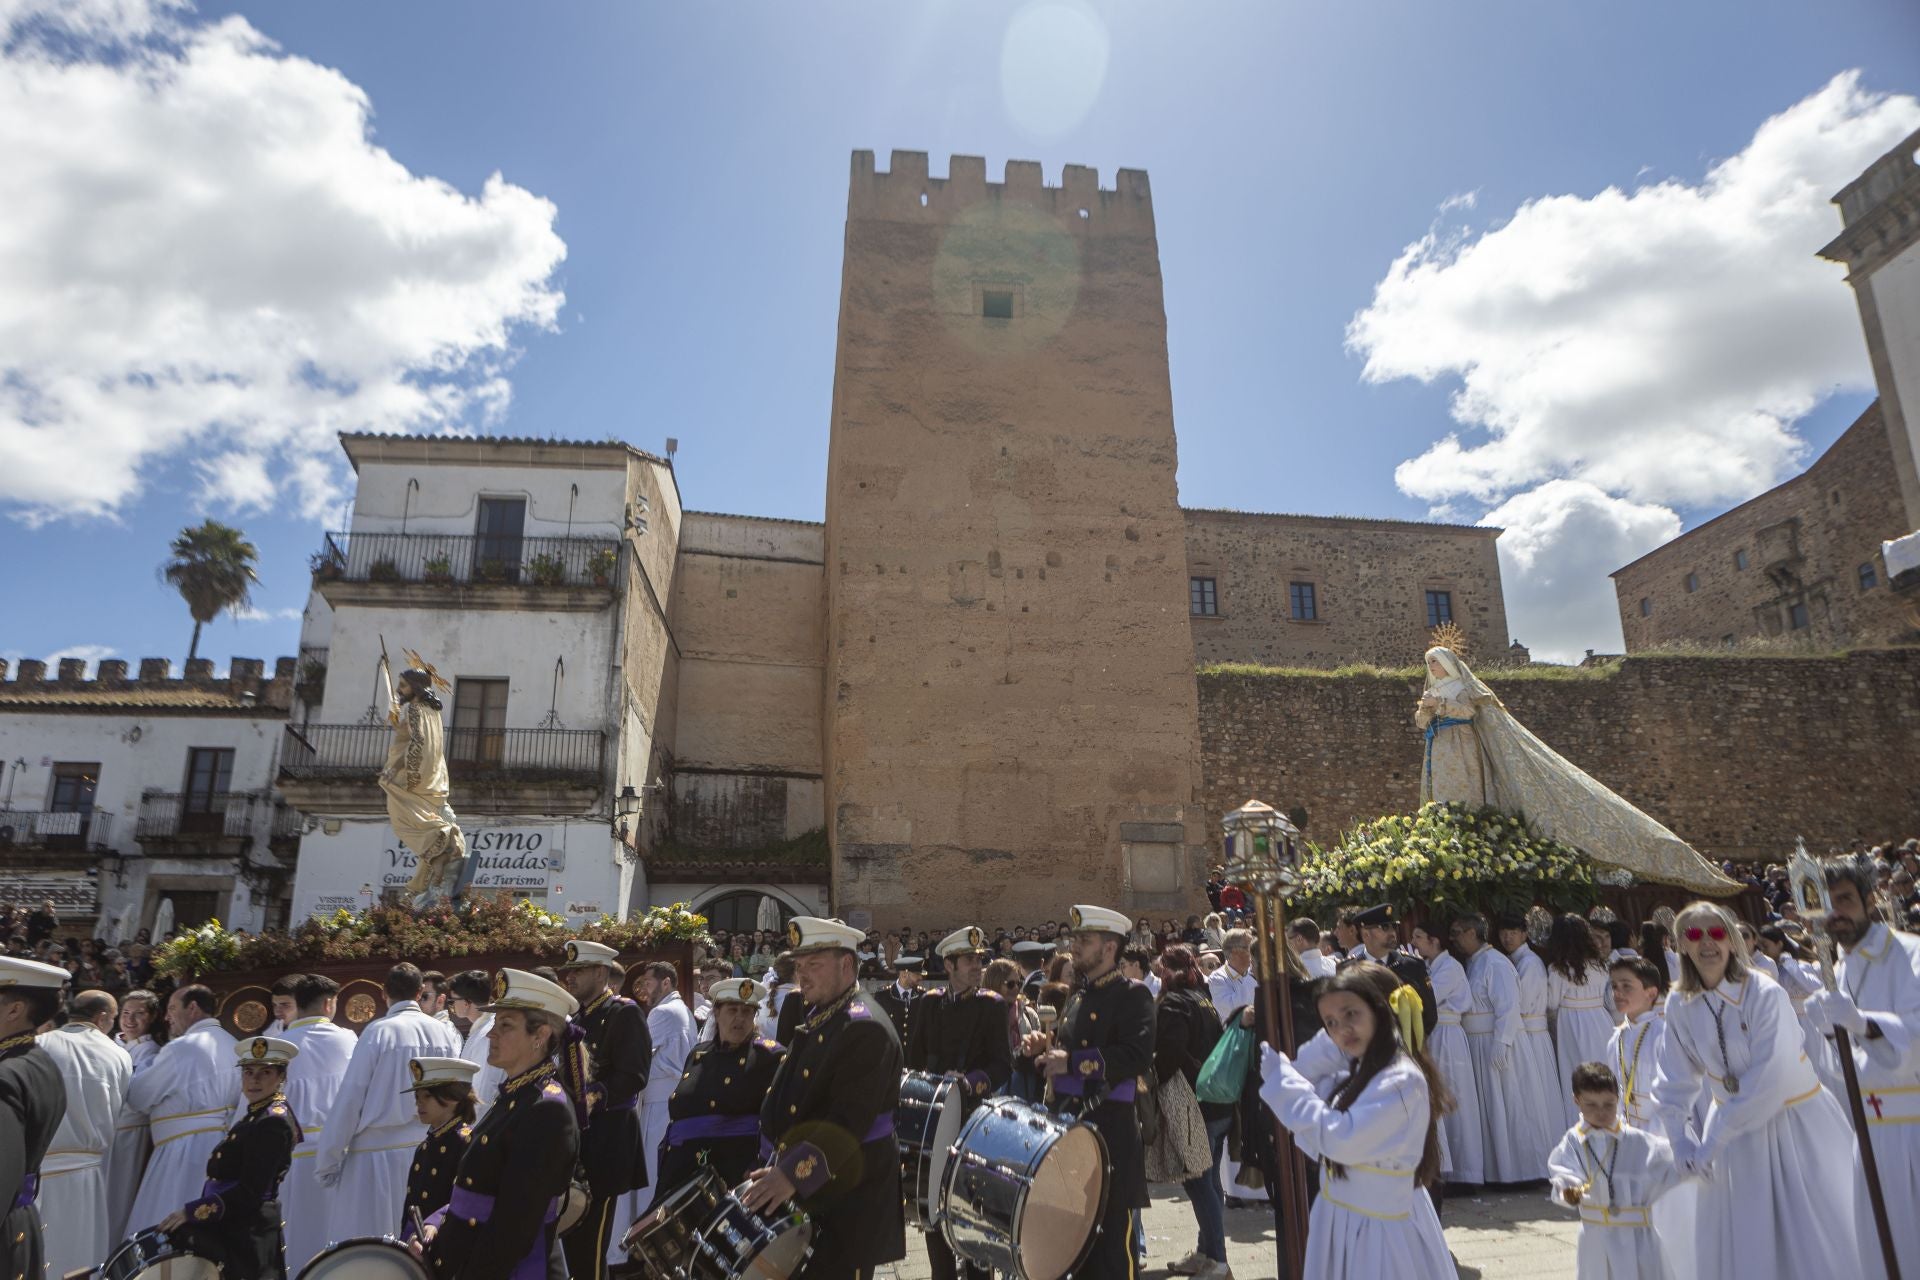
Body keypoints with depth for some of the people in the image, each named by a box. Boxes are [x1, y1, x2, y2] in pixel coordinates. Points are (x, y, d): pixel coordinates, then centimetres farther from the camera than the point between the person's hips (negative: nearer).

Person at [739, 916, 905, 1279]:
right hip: (806, 1194, 9)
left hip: (847, 1200, -9)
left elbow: (849, 1119, -28)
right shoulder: (815, 1020, 12)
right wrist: (777, 1168, 13)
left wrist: (793, 1173, -33)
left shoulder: (867, 1029, -19)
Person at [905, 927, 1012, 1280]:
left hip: (974, 1118, -3)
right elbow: (914, 1058, 11)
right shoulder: (929, 1002, 6)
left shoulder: (992, 1005, -4)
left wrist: (970, 1082, -27)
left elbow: (1003, 1065, -11)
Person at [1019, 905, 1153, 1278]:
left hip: (1109, 1129, -8)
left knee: (1110, 1235, 0)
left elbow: (1138, 1056, -23)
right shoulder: (1078, 995, 14)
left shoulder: (1133, 995, -9)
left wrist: (1072, 1062, -25)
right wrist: (1045, 1049, 1)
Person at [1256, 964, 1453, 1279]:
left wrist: (1283, 1080, -19)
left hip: (1379, 1228, -8)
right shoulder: (1354, 1071, 7)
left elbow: (1340, 1140, -26)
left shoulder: (1402, 1081, -23)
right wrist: (1329, 1045, -4)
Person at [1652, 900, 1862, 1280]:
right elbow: (1674, 1081, 0)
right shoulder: (1679, 1003, -8)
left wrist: (1713, 1141, -22)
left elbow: (1769, 1080, -24)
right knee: (1731, 1244, 11)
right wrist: (1682, 1141, -9)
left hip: (1795, 1122, -4)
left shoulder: (1765, 995, -22)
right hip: (1733, 1121, 4)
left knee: (1814, 1239, 5)